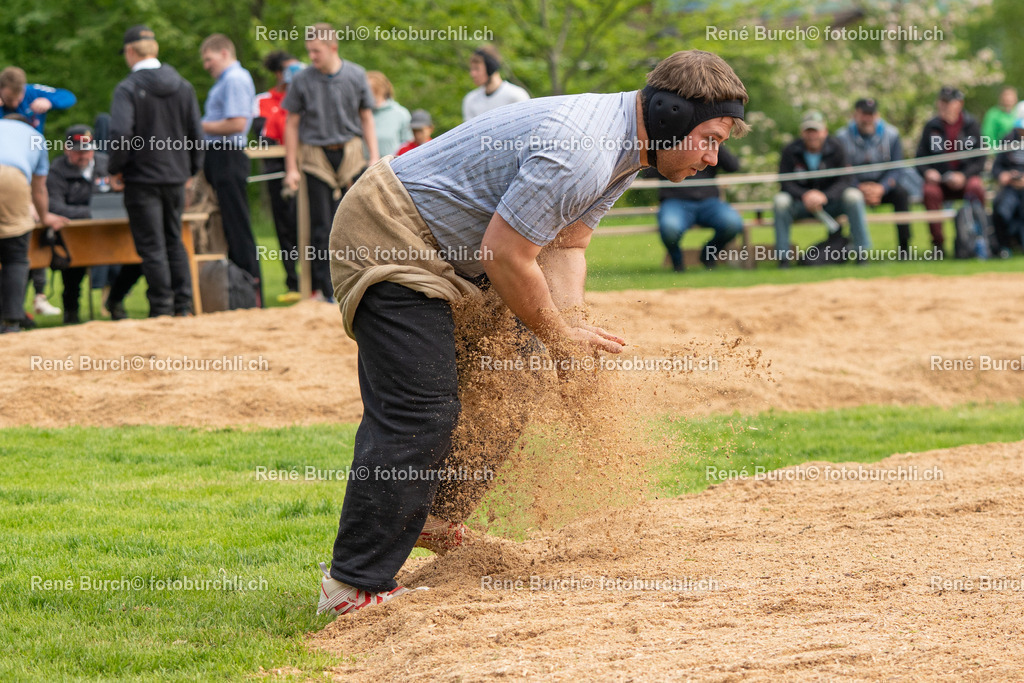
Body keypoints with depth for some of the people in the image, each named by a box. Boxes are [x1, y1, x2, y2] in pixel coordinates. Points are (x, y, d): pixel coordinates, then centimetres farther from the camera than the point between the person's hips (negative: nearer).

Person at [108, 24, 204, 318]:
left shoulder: (128, 89, -12)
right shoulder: (183, 86, 6)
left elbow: (121, 133, -23)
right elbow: (196, 133, 7)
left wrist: (116, 170, -9)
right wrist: (191, 170, 17)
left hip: (143, 178, -5)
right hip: (176, 178, 5)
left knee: (152, 247, -1)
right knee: (174, 241, 15)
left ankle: (161, 308, -1)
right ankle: (183, 305, 13)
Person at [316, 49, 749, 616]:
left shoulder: (623, 151, 4)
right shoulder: (578, 151, -30)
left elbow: (564, 244, 7)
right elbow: (505, 255, -26)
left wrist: (571, 330, -8)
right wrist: (558, 336, -12)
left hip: (442, 251, 11)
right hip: (386, 239, -11)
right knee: (420, 414, -15)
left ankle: (428, 521, 32)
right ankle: (355, 584, -12)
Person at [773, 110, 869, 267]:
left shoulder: (835, 149, -5)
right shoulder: (790, 151, -6)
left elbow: (843, 182, -12)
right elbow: (786, 184, -12)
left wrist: (824, 197, -32)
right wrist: (805, 196, -33)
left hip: (831, 202, 0)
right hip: (801, 204, 0)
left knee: (853, 195, -28)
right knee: (781, 200, -31)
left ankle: (861, 254, -22)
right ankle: (783, 258, -27)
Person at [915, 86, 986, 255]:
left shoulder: (971, 125, 2)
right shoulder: (931, 127, 4)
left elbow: (980, 161, -1)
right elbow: (920, 158, 7)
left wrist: (964, 176, -18)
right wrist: (927, 172, -16)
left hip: (966, 176, -1)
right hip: (939, 179, 1)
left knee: (976, 188, -35)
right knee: (930, 192, -33)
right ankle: (938, 243, -24)